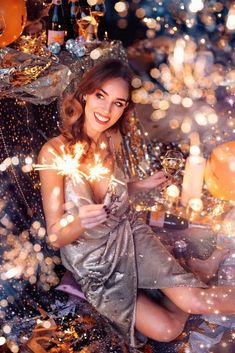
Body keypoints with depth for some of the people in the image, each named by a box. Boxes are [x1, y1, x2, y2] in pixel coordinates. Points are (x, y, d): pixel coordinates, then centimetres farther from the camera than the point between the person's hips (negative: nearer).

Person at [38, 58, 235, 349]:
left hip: (129, 233, 3)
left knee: (195, 301, -15)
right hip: (92, 259, -3)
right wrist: (80, 223, -40)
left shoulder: (112, 138, -7)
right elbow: (55, 237, -20)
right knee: (166, 329, -10)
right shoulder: (55, 152, -23)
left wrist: (142, 185, 0)